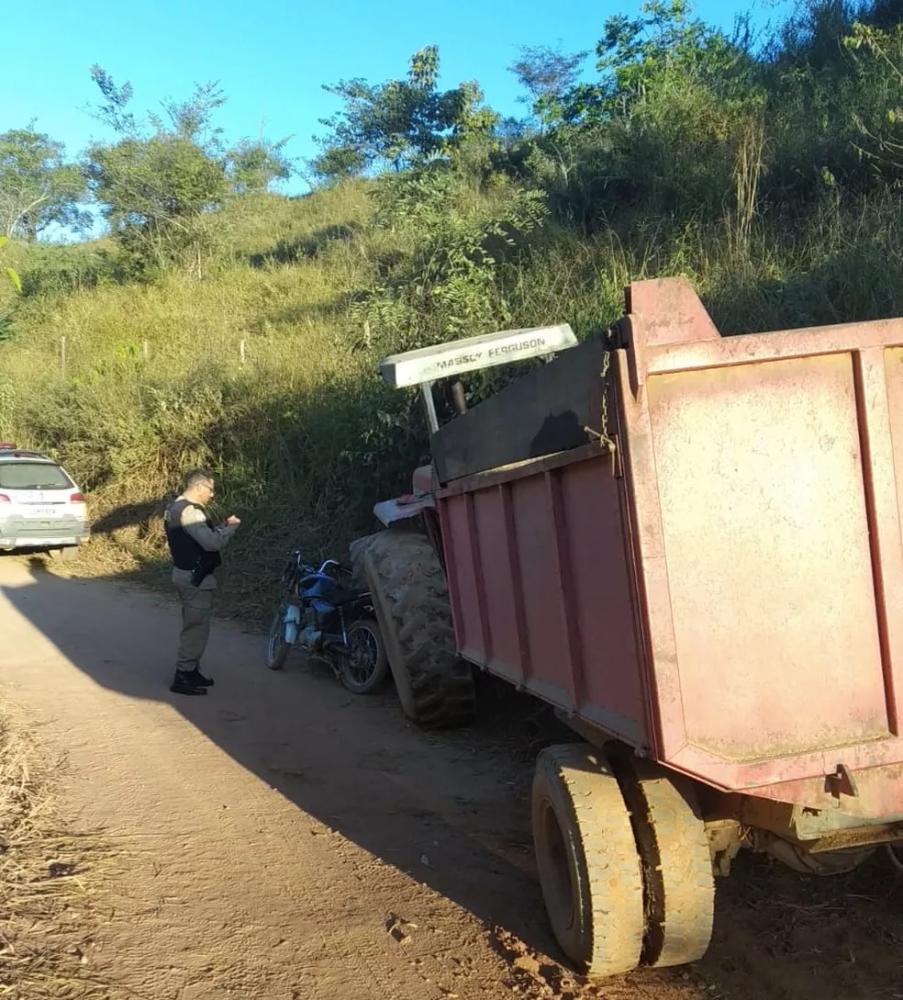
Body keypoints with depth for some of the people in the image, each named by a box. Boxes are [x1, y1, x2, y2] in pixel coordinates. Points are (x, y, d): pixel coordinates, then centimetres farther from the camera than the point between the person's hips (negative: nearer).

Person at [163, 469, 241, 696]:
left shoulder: (176, 507, 12)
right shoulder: (189, 511, -21)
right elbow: (212, 543, -29)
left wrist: (222, 526, 5)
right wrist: (231, 526, -15)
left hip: (186, 573, 11)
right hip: (196, 577, -11)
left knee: (193, 626, 19)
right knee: (196, 627, -5)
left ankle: (191, 671, 27)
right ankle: (183, 678, -1)